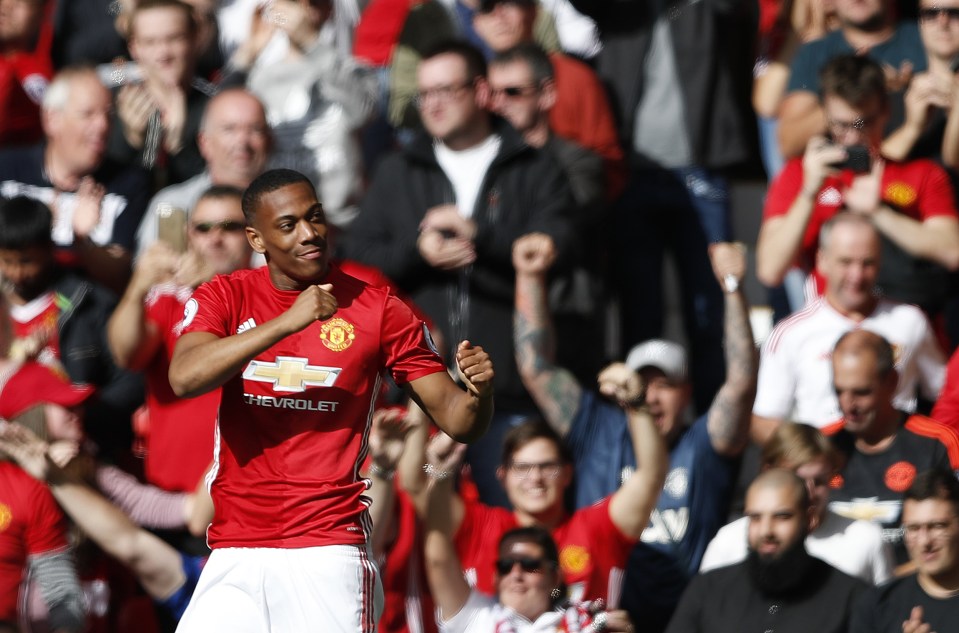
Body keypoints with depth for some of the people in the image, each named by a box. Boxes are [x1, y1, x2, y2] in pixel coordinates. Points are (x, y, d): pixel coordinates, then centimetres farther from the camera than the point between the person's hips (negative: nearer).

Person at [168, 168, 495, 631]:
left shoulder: (377, 309, 3)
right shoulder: (224, 297, 5)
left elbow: (453, 418, 4)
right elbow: (185, 378, -15)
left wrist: (478, 393, -20)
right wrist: (287, 322, -22)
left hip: (327, 555, -2)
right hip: (234, 556, 2)